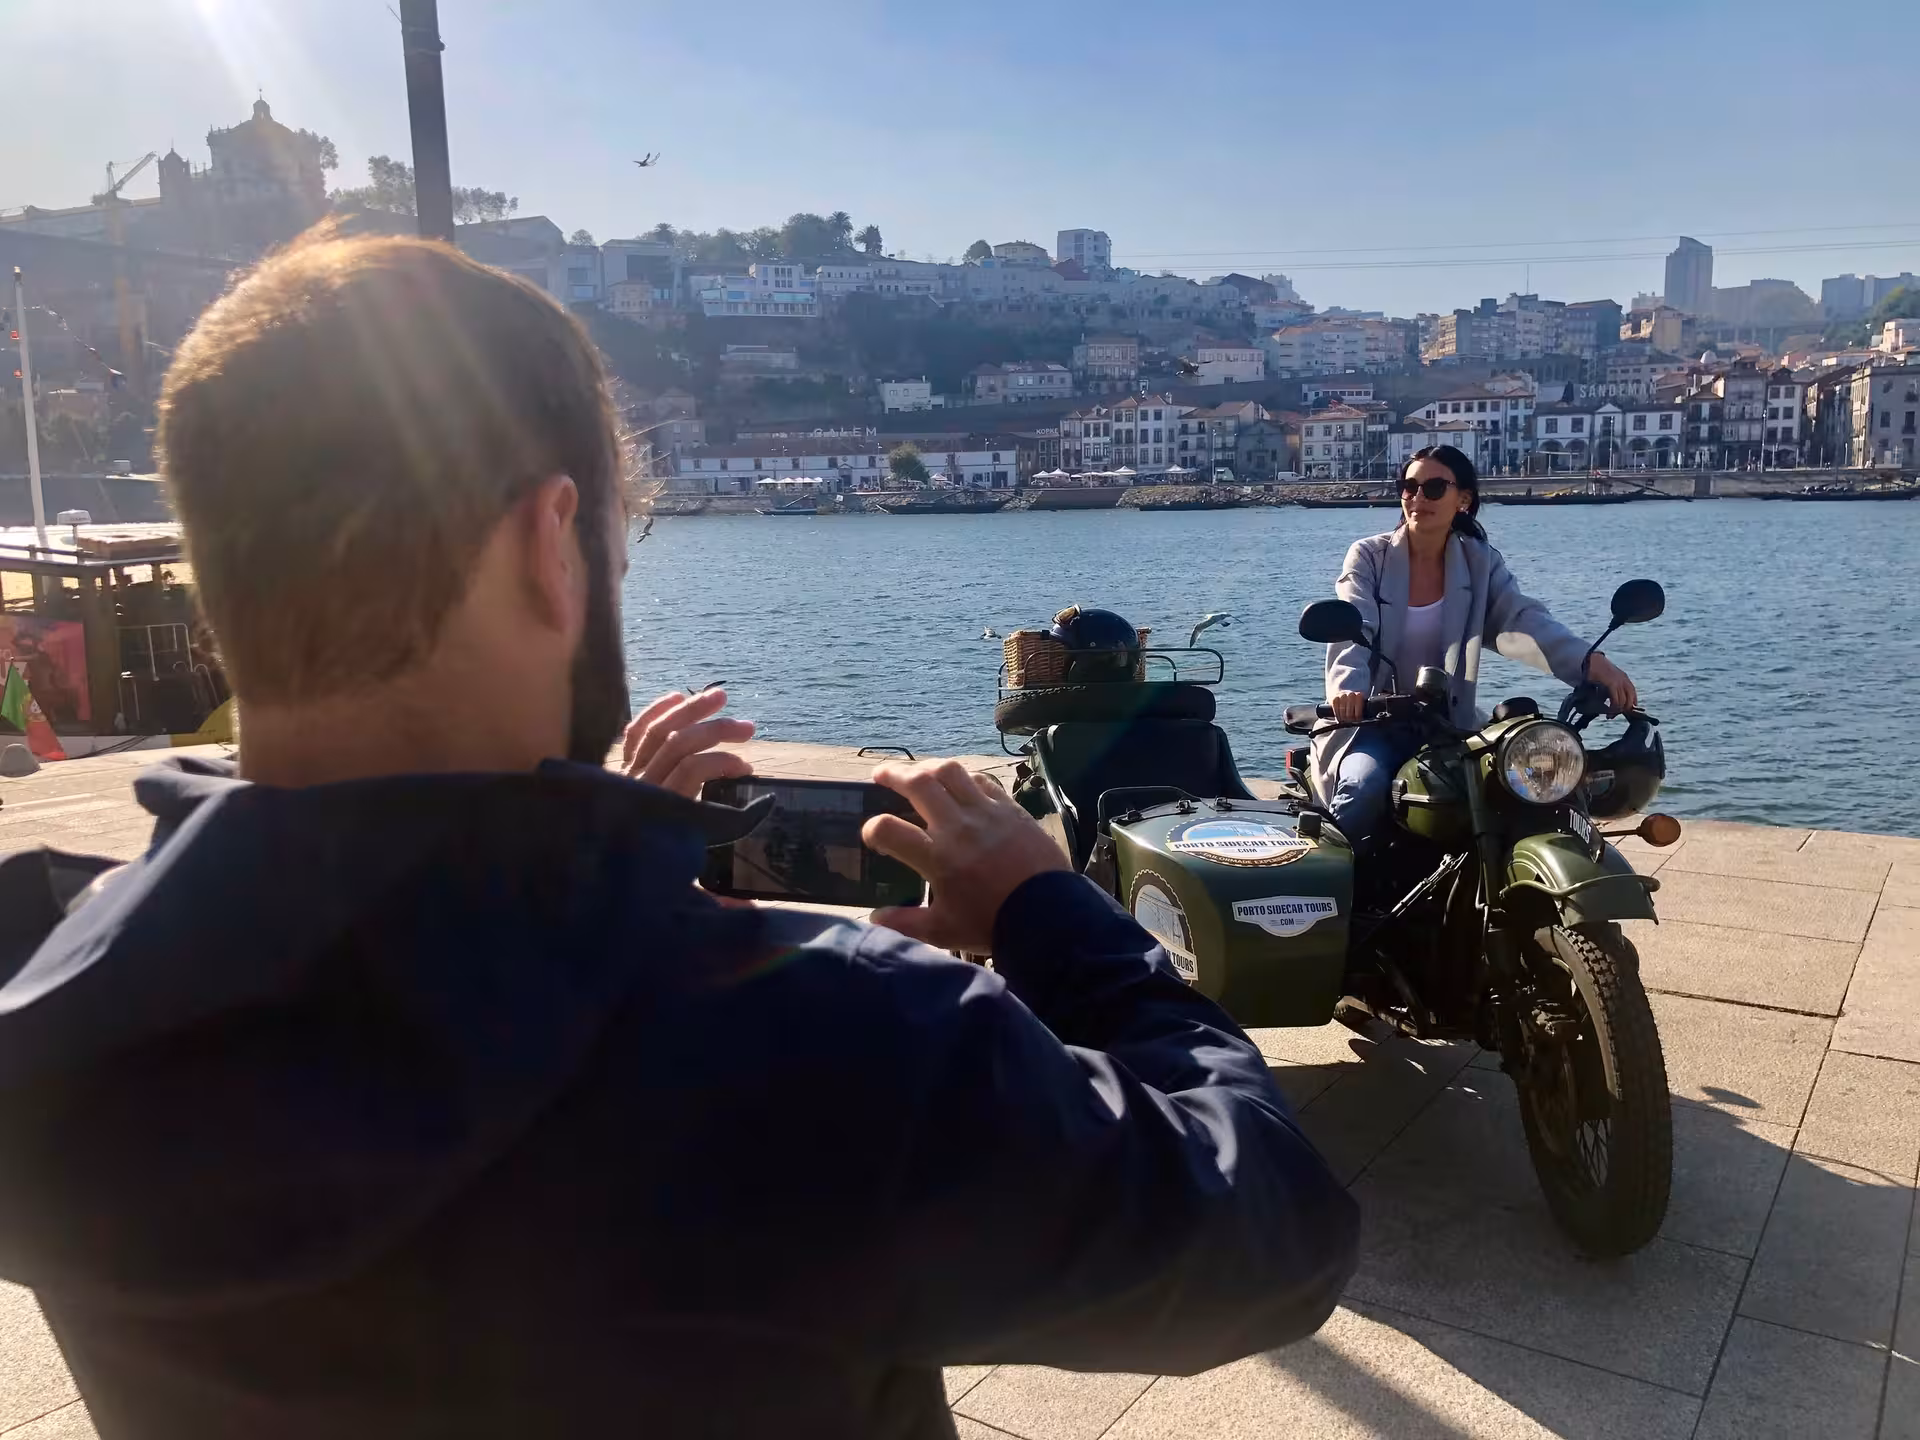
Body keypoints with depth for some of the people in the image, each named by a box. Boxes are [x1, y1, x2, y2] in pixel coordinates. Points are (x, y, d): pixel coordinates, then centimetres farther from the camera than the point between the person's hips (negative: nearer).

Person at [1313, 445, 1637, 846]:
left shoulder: (1481, 564, 4)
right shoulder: (1368, 556, -2)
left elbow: (1525, 621, -13)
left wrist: (1592, 663, -33)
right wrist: (1349, 688, -41)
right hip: (1373, 722, -3)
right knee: (1365, 787, -32)